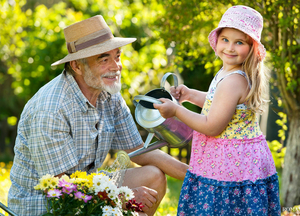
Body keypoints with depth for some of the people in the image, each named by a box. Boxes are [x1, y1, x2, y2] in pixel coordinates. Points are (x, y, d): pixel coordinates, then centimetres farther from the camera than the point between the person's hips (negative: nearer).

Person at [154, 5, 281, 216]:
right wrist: (191, 94, 20)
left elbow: (212, 127, -22)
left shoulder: (233, 81, -24)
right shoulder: (233, 74, 7)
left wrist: (176, 110, -13)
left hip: (231, 164, -10)